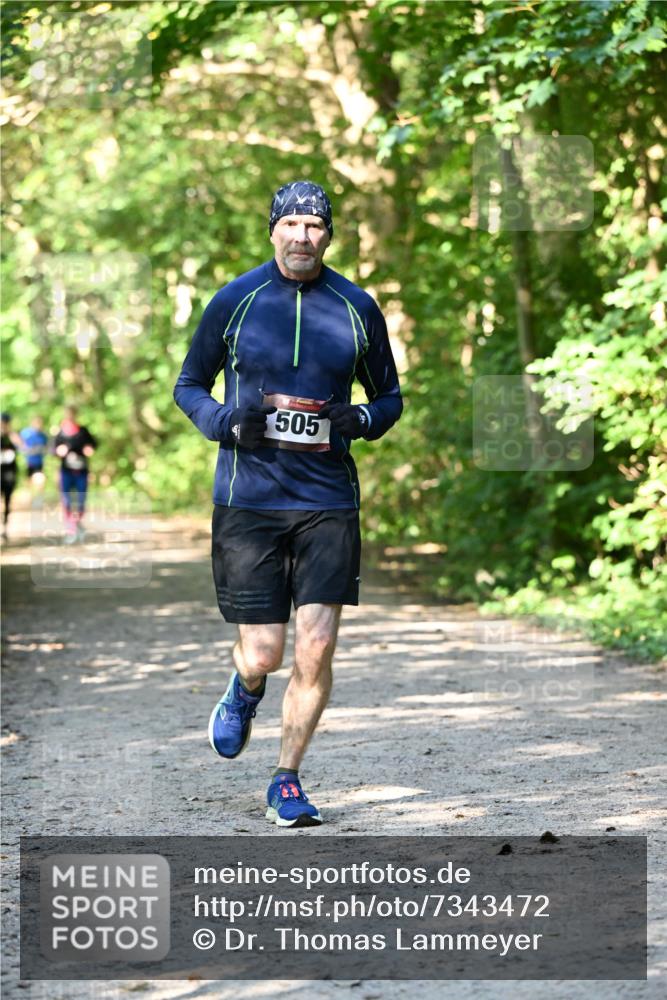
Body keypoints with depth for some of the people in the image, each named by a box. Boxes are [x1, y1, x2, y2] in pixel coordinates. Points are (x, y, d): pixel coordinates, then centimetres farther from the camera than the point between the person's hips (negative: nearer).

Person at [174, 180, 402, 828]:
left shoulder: (357, 308, 5)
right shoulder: (234, 302, 2)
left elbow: (390, 396, 15)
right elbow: (188, 386, 11)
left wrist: (361, 420, -8)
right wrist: (228, 423, -9)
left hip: (328, 501, 1)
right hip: (247, 500, -1)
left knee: (317, 648, -7)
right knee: (262, 654, -3)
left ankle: (287, 784, 12)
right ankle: (245, 689, 36)